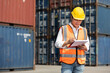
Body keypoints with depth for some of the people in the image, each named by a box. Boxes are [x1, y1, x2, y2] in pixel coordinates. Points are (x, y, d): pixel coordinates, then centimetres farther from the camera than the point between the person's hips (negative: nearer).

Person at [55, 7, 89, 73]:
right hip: (67, 61, -3)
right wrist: (68, 42, -19)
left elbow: (87, 46, 15)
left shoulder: (84, 30, 16)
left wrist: (84, 47, -9)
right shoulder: (63, 29, 5)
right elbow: (57, 44, -1)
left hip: (80, 62, 3)